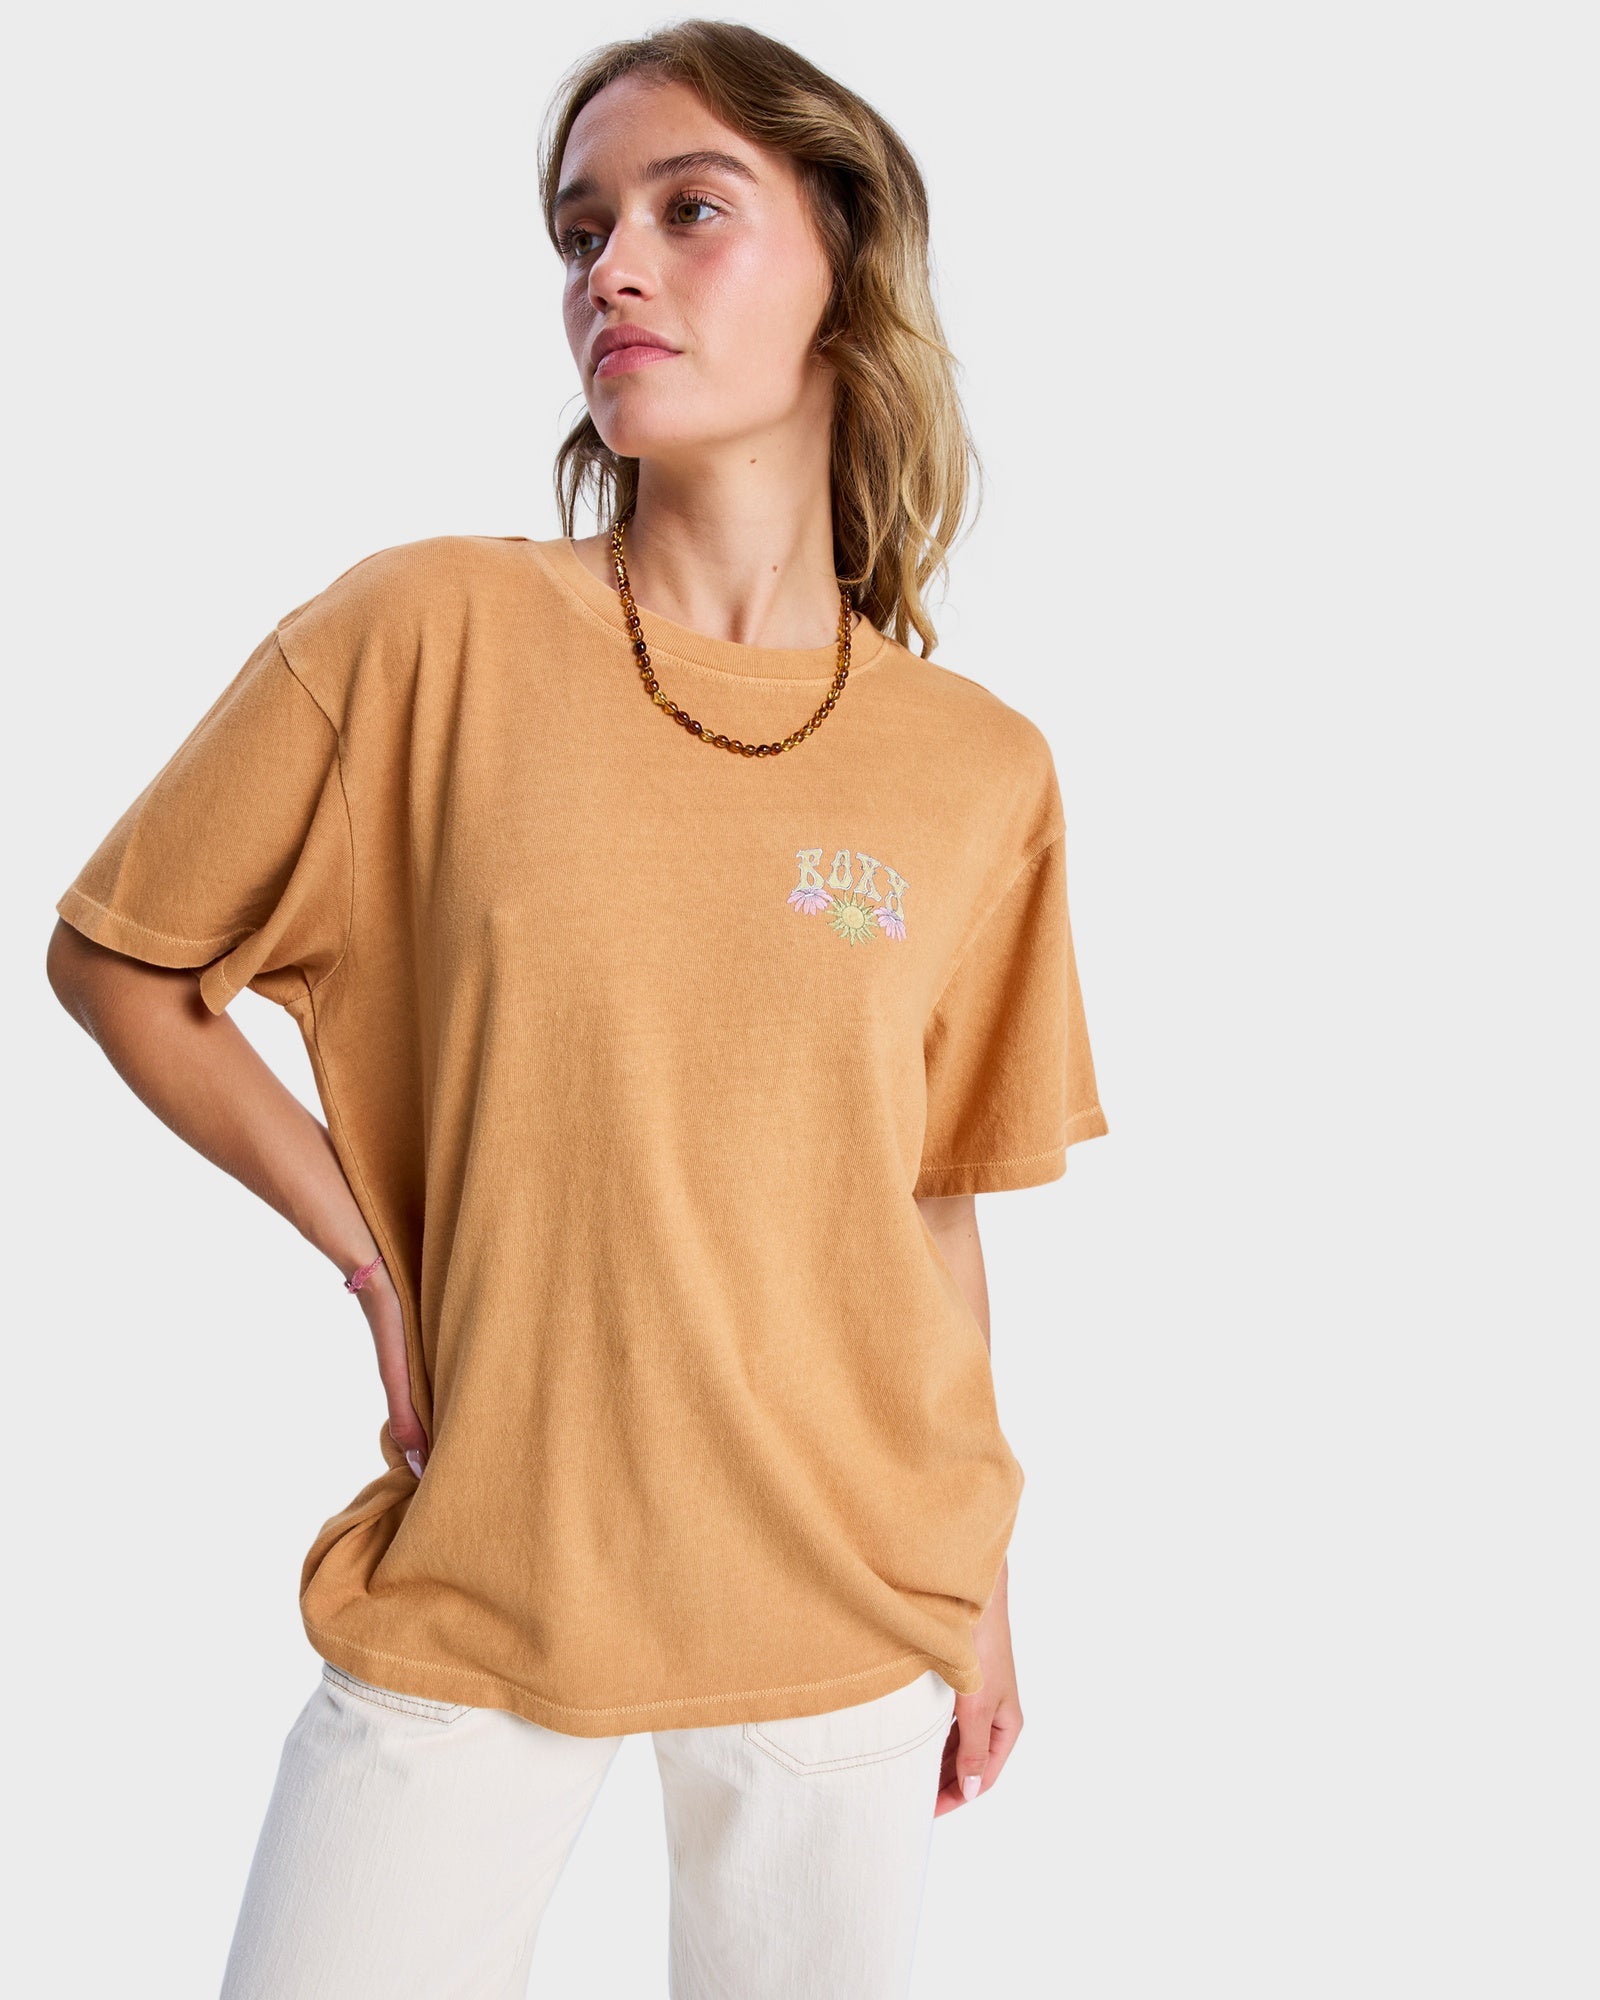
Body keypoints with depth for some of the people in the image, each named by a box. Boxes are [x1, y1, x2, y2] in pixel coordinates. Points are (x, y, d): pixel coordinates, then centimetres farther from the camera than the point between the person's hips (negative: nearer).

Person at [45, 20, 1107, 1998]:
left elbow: (926, 1202, 5)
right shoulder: (428, 633, -10)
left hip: (847, 1611, 2)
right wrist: (373, 1254, -8)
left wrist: (976, 1591, 10)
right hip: (469, 1597, -1)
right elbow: (110, 957, 0)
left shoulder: (983, 773, -4)